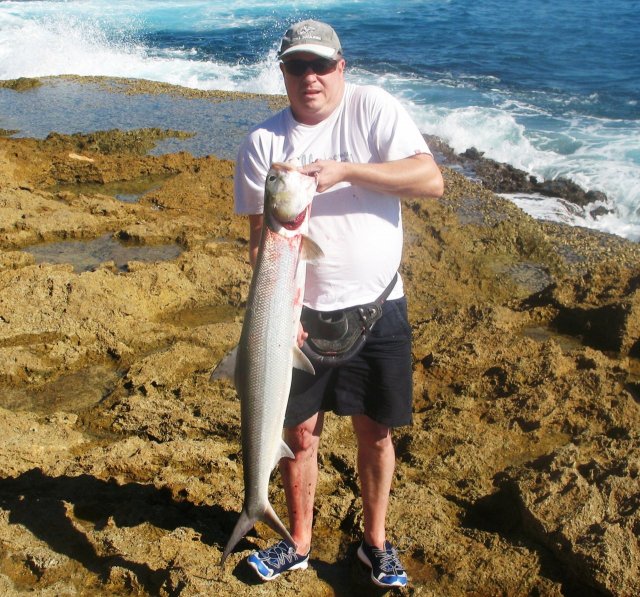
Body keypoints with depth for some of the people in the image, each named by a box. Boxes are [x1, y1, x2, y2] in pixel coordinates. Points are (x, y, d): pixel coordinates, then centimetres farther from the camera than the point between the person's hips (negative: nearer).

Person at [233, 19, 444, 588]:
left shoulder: (375, 108, -6)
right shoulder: (263, 141, -2)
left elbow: (431, 180, -16)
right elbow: (261, 236, -3)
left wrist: (345, 170, -24)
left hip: (378, 308, -1)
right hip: (302, 313, 1)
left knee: (376, 432, 12)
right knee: (299, 433, 11)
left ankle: (375, 542, 34)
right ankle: (299, 545, 33)